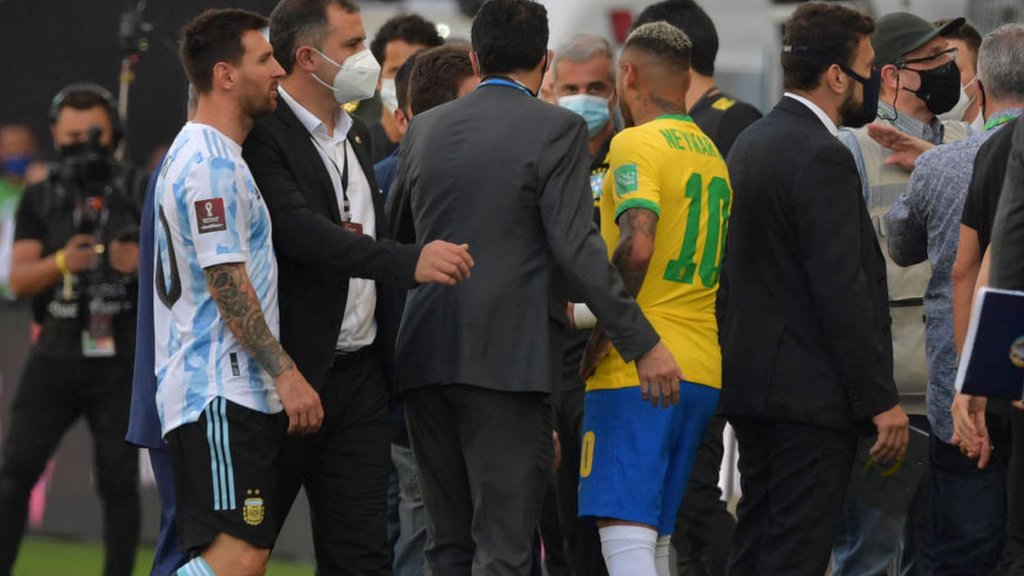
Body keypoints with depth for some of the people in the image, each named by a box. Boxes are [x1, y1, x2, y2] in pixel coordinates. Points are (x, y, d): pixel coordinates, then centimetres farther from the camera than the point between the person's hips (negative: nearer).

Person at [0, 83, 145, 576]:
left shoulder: (140, 193, 4)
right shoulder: (40, 199, 8)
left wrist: (143, 263, -21)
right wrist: (62, 262, -21)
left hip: (120, 356, -1)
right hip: (55, 354, 1)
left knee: (119, 480, 1)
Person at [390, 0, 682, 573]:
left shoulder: (424, 129, 12)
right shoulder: (558, 129, -6)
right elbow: (577, 250, -13)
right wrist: (643, 342, -11)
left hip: (426, 354, 6)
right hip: (508, 356, -6)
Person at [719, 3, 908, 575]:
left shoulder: (751, 142, 13)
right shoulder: (822, 158, -17)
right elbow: (844, 292, -20)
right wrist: (880, 399, -16)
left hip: (752, 379, 10)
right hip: (811, 394, -10)